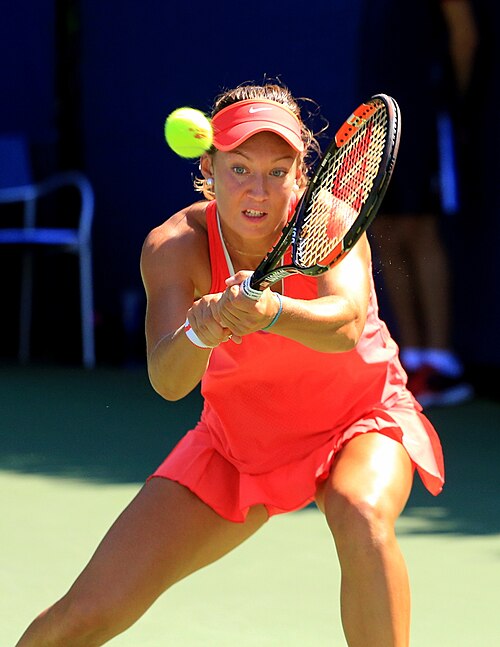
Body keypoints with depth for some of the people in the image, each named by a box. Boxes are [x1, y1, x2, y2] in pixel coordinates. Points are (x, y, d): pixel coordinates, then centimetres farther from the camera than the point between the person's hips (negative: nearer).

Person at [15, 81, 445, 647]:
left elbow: (346, 325, -46)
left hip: (358, 421, -1)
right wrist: (201, 329, -56)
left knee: (363, 519, -38)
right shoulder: (175, 246, -22)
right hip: (236, 444, 2)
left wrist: (270, 311, -66)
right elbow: (167, 380, -35)